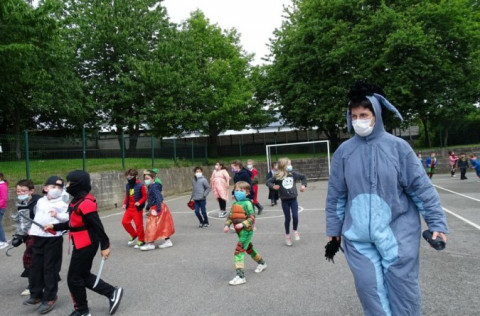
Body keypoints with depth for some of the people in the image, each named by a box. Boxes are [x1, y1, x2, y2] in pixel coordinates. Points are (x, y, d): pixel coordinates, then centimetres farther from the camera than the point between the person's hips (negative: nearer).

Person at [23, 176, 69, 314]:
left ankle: (49, 298, 12)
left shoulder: (61, 203, -7)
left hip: (54, 238, -6)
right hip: (38, 237, 6)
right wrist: (32, 229, 23)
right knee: (35, 266, 13)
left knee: (50, 268, 0)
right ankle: (36, 295, 29)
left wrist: (58, 215, -36)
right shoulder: (40, 202, 11)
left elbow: (67, 217, -19)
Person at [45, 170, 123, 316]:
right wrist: (54, 227, 18)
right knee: (83, 275, 17)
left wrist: (104, 246, -23)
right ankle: (112, 292, 22)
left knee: (74, 278, 5)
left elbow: (97, 226, -24)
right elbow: (73, 223, 19)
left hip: (86, 246, -10)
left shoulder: (85, 203, -23)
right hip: (82, 245, 10)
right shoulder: (78, 201, 8)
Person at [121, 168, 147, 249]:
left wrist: (139, 202, -22)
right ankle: (134, 235, 21)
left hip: (137, 208, -7)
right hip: (129, 208, 7)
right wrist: (124, 203, 6)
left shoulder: (140, 185, -13)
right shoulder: (127, 185, 6)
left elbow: (145, 196, -9)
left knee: (138, 224, 0)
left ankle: (141, 240, 15)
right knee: (125, 221, 1)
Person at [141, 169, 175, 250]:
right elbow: (150, 199, 23)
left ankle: (151, 243, 3)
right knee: (163, 226, 13)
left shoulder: (154, 187, -18)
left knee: (153, 226, -4)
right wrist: (147, 208, 29)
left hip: (157, 208, -10)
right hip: (154, 208, 10)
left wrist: (158, 210, -27)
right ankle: (167, 241, 20)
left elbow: (158, 198, -25)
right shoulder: (150, 187, 12)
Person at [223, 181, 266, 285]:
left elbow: (252, 218, -17)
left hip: (246, 231, -9)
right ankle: (262, 263, 48)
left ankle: (240, 276, -13)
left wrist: (243, 224, -28)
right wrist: (227, 225, -1)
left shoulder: (247, 203, -14)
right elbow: (230, 216, 14)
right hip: (240, 231, 9)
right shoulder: (234, 204, 10)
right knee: (249, 249, 25)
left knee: (239, 251, -15)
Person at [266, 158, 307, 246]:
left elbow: (303, 177, 15)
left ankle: (295, 231, 22)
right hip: (284, 200, -2)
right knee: (288, 218, 6)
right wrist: (273, 186, -24)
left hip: (293, 199, 2)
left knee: (295, 216, -7)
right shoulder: (277, 176, -10)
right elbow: (268, 182, -6)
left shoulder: (293, 174, -1)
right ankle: (287, 235, 26)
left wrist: (303, 185, 2)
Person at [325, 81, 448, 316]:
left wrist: (437, 223, -4)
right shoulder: (344, 151, 1)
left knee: (402, 288, 7)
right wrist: (334, 228, 9)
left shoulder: (397, 146, -4)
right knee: (370, 288, 6)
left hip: (397, 232, -1)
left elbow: (421, 187, -2)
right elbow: (336, 194, 6)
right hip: (358, 235, 2)